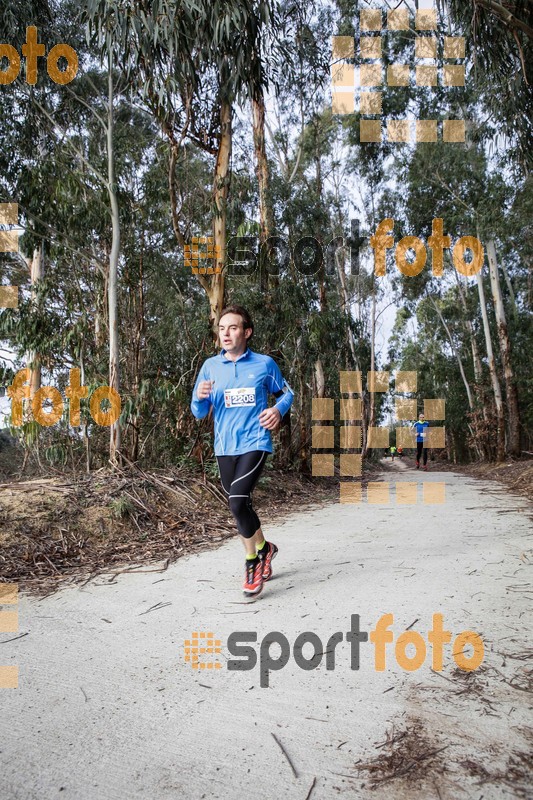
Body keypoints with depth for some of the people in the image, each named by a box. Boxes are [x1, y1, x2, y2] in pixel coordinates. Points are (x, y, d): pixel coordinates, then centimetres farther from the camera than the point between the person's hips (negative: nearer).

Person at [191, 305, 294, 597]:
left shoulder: (265, 364, -1)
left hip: (254, 443, -4)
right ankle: (263, 551, 37)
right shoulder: (210, 366, 5)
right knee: (240, 508, 12)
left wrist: (278, 410, -7)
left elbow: (286, 392, 14)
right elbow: (199, 413, 6)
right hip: (224, 447, 4)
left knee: (237, 502, -19)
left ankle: (253, 559, 5)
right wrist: (200, 397, -17)